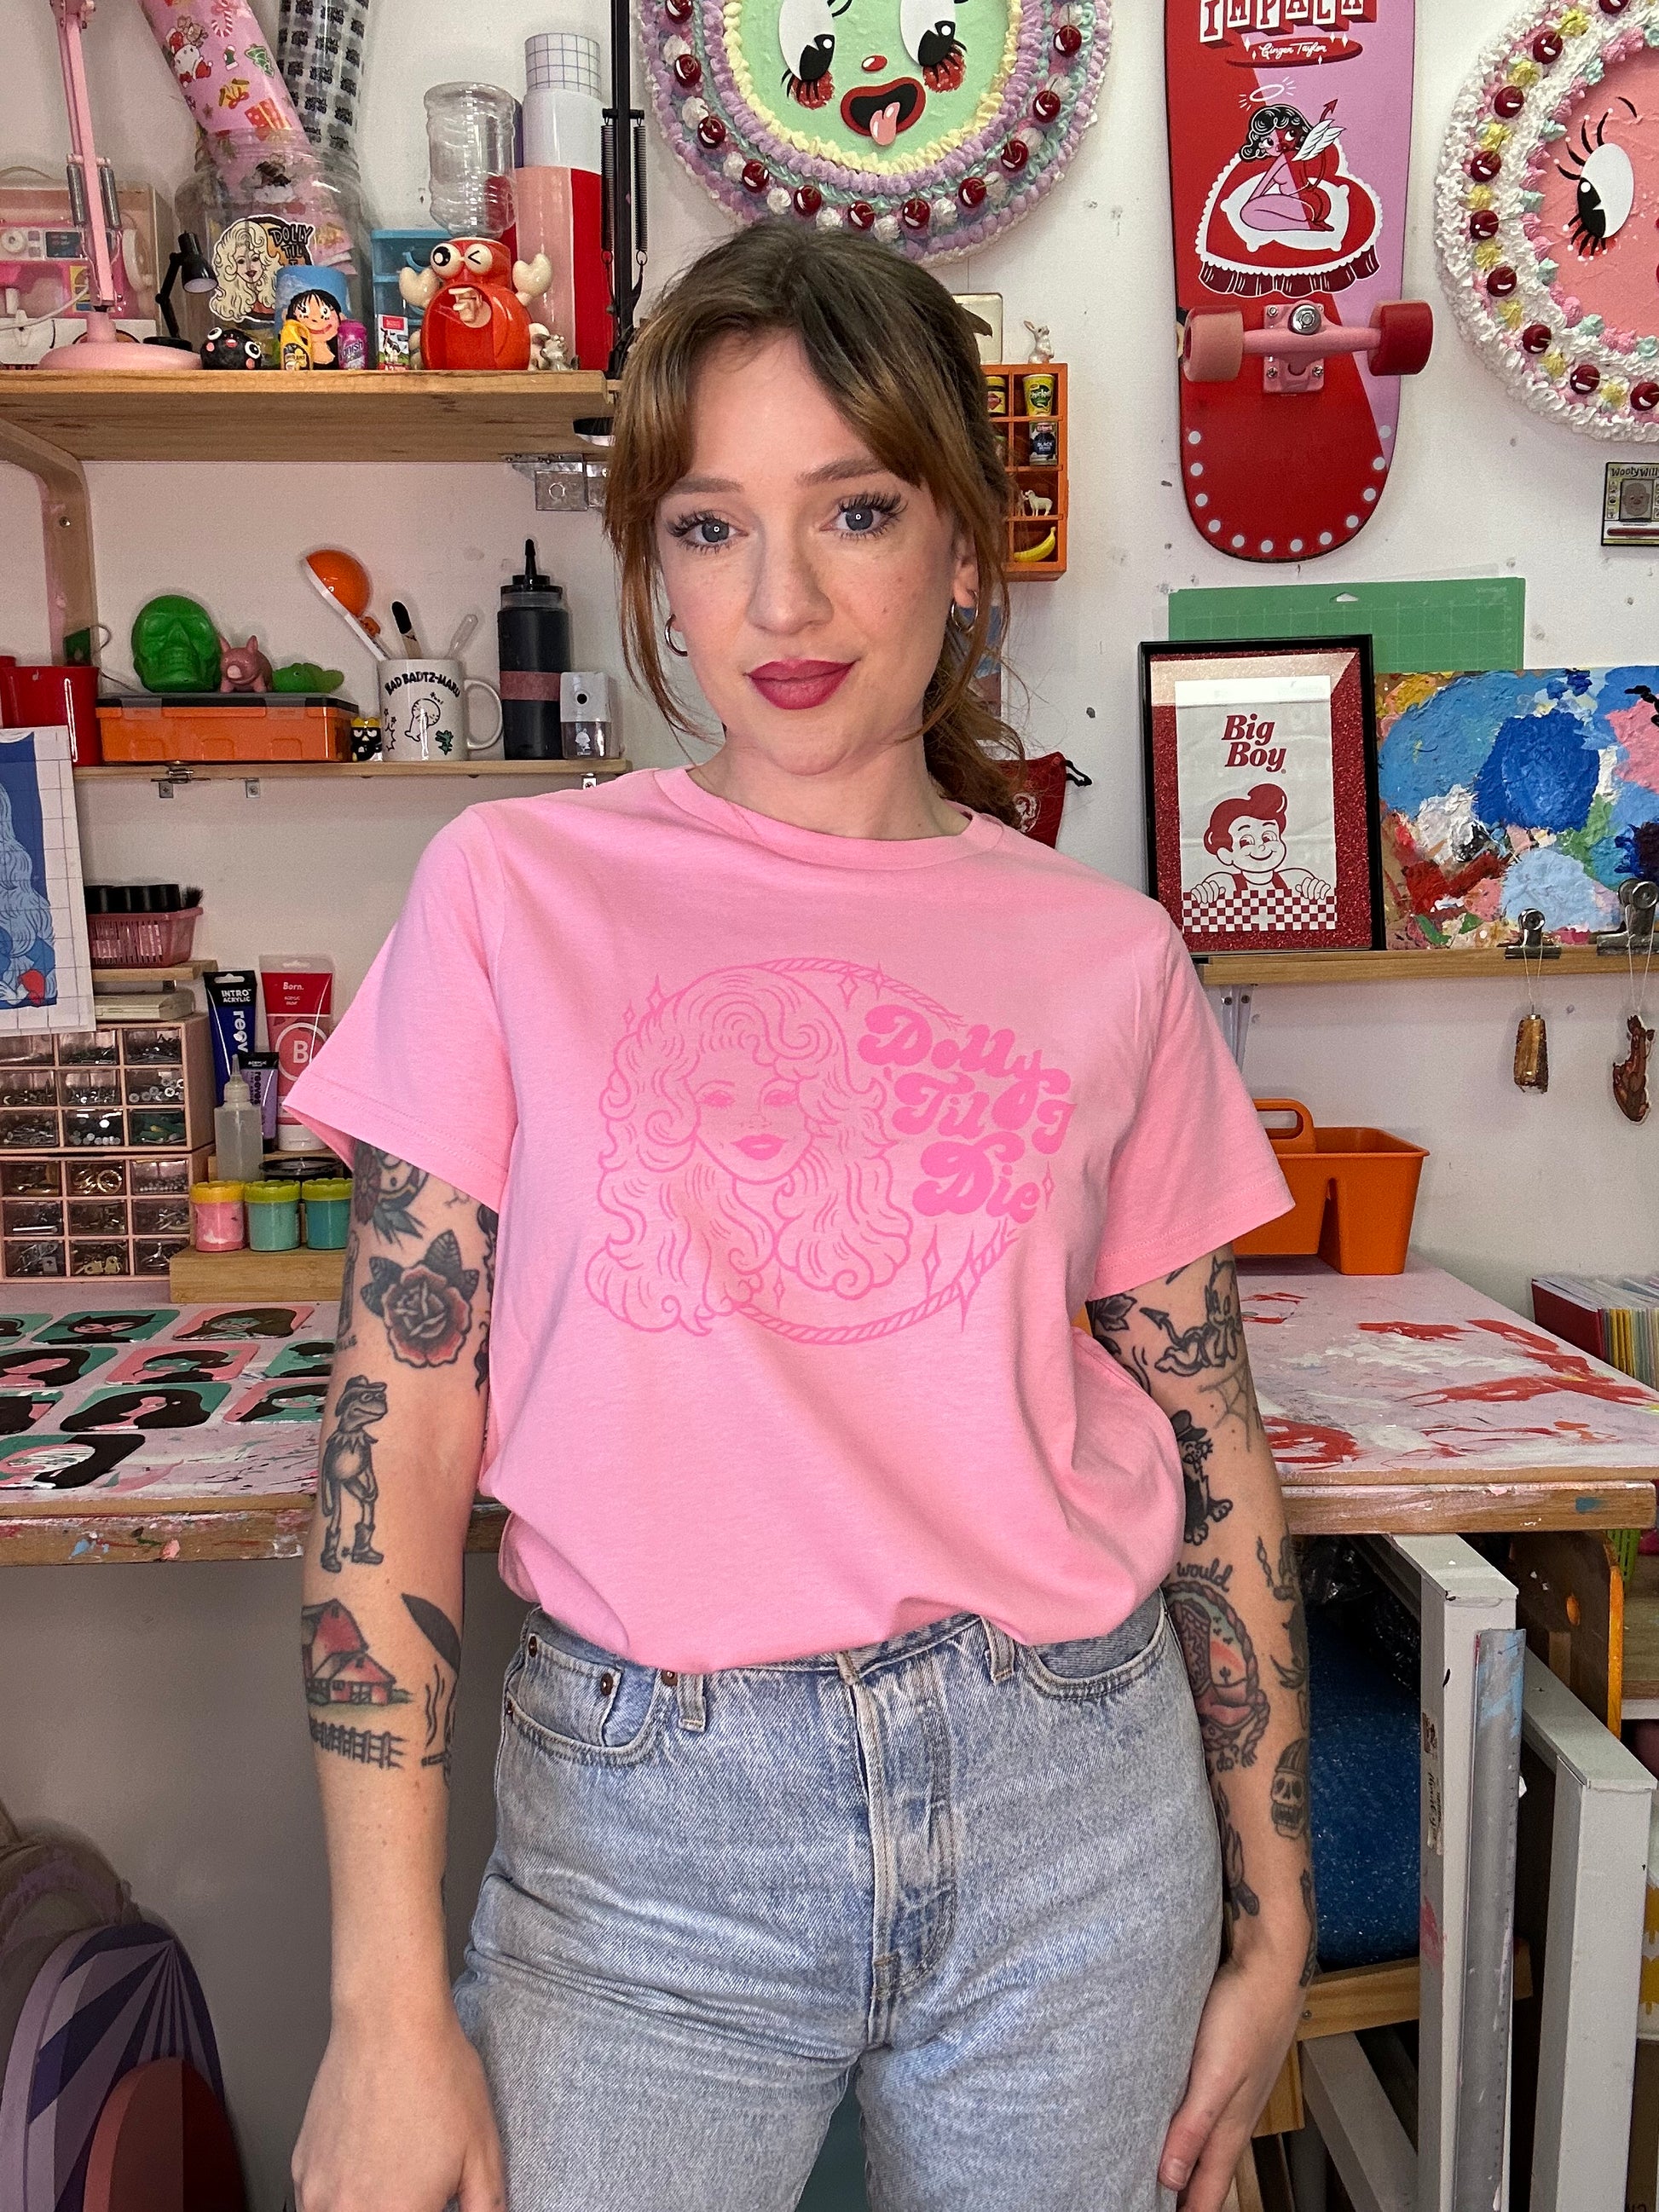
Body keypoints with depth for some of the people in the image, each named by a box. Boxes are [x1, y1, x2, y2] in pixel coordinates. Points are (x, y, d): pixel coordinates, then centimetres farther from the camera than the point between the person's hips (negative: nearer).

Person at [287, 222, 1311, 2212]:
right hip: (640, 1830, -1)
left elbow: (1211, 1453, 5)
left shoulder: (1108, 959, 0)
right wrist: (388, 2007, -8)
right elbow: (399, 1449, -7)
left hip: (1071, 1820, 2)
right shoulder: (513, 895, -5)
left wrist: (1273, 1925, 9)